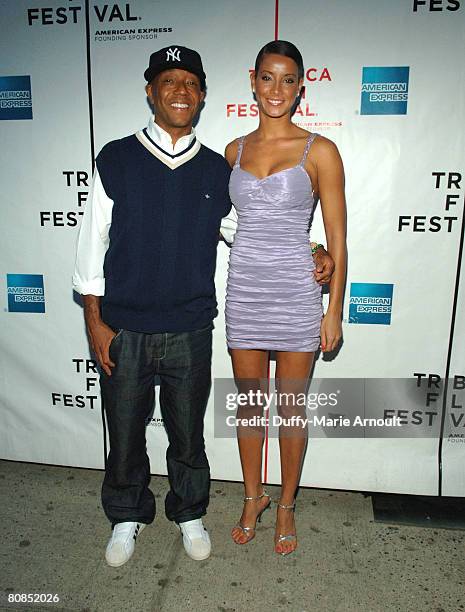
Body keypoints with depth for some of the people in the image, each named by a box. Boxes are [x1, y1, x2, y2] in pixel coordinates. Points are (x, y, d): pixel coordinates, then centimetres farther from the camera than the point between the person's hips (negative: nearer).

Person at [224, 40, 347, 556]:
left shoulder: (319, 151, -4)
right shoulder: (235, 150, 7)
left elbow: (336, 239, -4)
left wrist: (334, 310, -5)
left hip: (295, 293, -3)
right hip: (244, 291, 3)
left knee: (291, 408, 10)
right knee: (248, 404, 14)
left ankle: (286, 506, 33)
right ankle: (253, 497, 37)